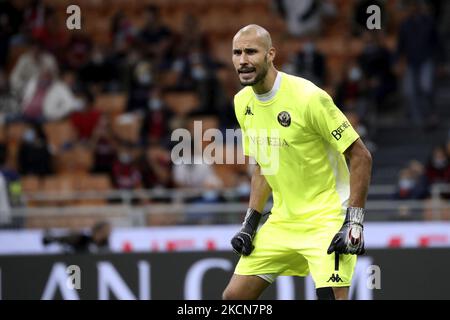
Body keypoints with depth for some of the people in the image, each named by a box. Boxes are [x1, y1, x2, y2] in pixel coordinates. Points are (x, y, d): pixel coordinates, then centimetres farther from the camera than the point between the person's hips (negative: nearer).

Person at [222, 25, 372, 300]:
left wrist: (354, 222, -19)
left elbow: (361, 156, -14)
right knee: (234, 296, 3)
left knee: (331, 296, -22)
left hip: (326, 219, -7)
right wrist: (250, 223, 9)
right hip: (282, 221, 7)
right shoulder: (243, 102, 4)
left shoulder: (308, 97, -18)